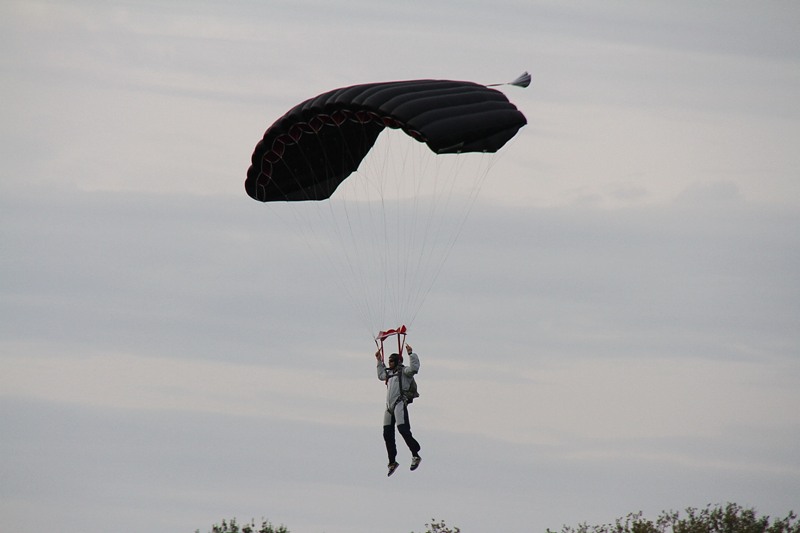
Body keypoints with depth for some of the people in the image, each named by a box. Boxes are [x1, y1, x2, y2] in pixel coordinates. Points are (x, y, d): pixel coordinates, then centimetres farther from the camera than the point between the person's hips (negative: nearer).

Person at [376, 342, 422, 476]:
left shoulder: (404, 371, -1)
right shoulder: (390, 373, 22)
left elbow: (414, 367, -21)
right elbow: (381, 376, 43)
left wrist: (411, 354, -19)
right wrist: (379, 361, 41)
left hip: (399, 404, -9)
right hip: (389, 406, 9)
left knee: (403, 429, -20)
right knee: (387, 434, 7)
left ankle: (415, 456, -16)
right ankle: (392, 462, 14)